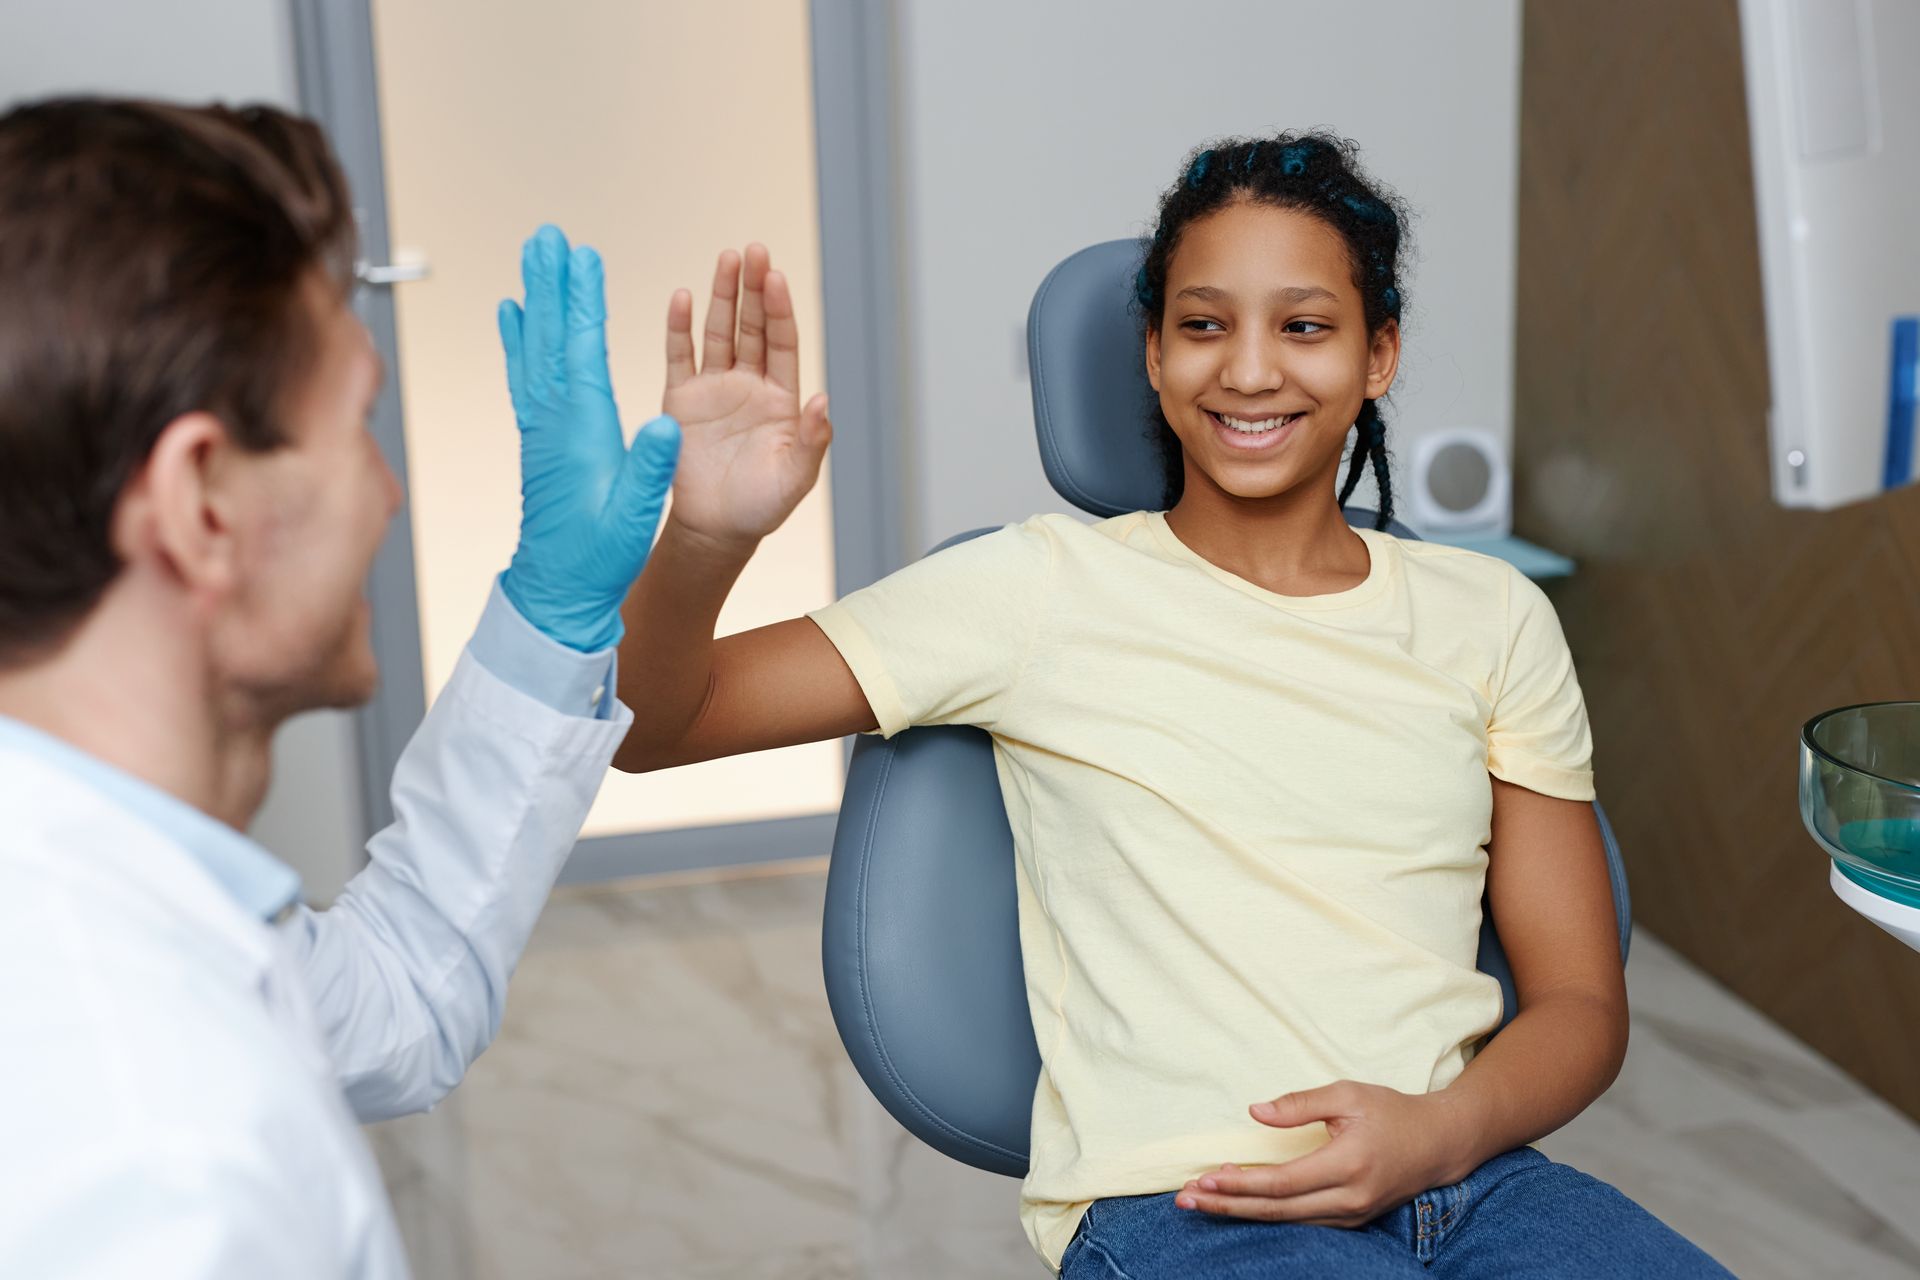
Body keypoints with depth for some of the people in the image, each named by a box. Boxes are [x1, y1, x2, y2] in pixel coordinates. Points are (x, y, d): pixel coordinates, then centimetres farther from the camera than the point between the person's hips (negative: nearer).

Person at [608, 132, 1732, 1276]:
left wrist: (1442, 1131, -9)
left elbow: (1581, 998, 12)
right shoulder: (1046, 590, 2)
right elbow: (649, 728, -2)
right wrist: (703, 542, -23)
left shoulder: (1493, 618, 13)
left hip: (1459, 1170, 4)